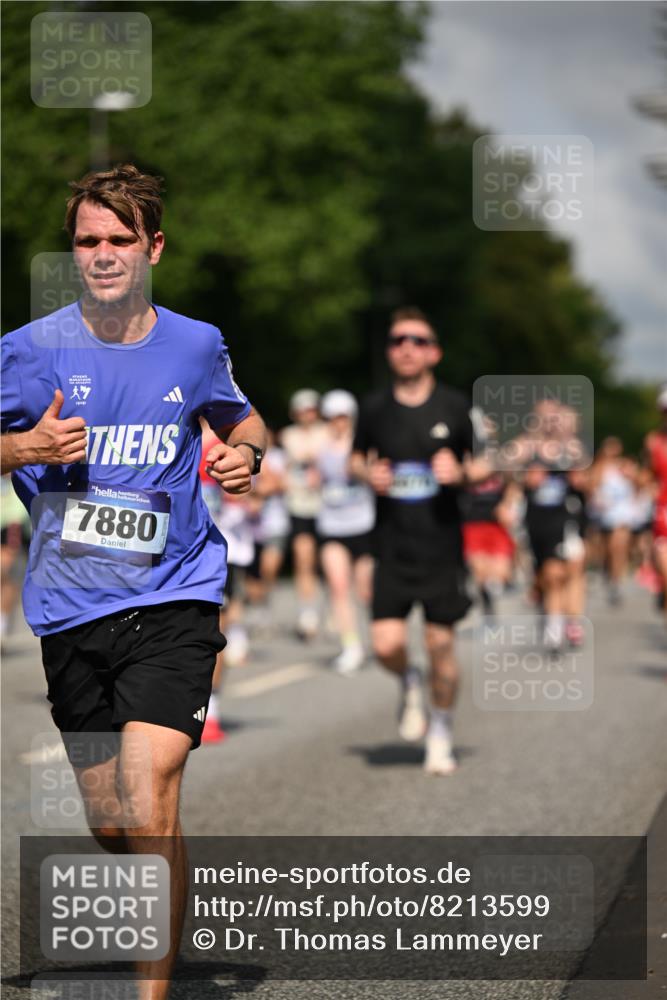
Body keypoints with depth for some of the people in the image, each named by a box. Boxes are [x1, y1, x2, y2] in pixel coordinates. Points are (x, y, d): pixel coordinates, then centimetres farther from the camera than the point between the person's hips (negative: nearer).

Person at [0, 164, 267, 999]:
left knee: (149, 810, -19)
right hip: (70, 613, 2)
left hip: (173, 600, -1)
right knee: (110, 831, 11)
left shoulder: (195, 345, 3)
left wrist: (246, 454, 0)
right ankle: (159, 932, 41)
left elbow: (241, 419, 23)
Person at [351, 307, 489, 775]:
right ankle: (410, 683, 26)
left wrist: (462, 473, -14)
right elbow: (357, 457, 18)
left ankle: (441, 732, 23)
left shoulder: (454, 407, -1)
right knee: (387, 644, -10)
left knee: (441, 644, 2)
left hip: (441, 544, -1)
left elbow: (484, 467, 7)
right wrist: (368, 474, -4)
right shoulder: (375, 408, 2)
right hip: (392, 544, 1)